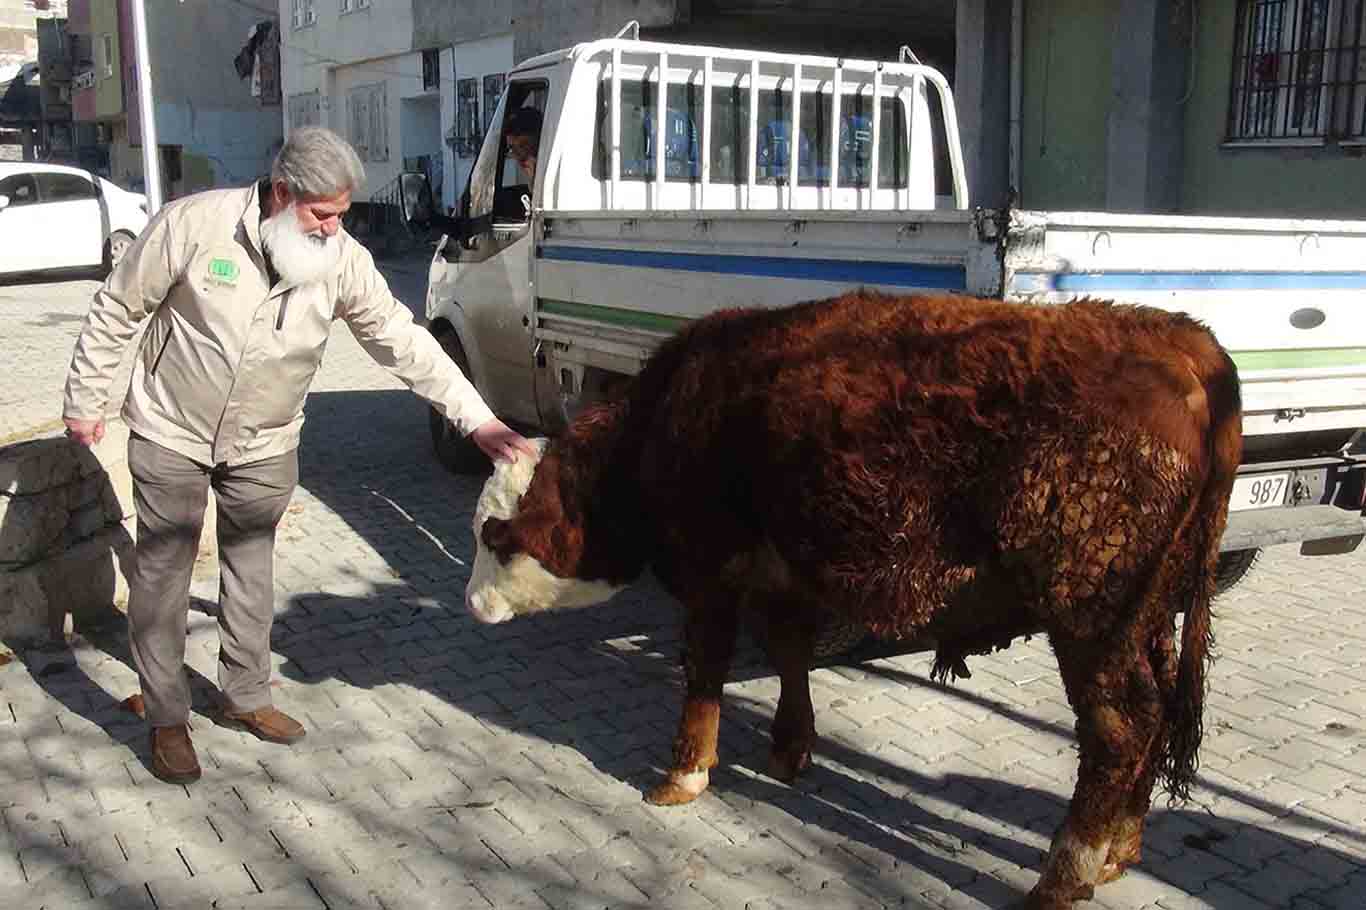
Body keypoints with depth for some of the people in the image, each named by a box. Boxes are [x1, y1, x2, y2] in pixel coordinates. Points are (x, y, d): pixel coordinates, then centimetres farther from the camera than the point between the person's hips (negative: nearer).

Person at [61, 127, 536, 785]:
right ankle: (166, 718, 19)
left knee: (251, 568, 15)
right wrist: (85, 400, -5)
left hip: (265, 447, 3)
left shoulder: (344, 260, -14)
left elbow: (402, 341, -11)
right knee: (164, 569, 4)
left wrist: (476, 419, -16)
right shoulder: (194, 225, -22)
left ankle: (246, 697, 33)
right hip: (171, 434, -3)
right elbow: (116, 312, -10)